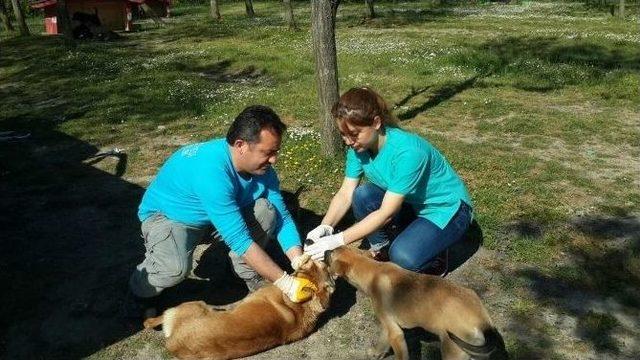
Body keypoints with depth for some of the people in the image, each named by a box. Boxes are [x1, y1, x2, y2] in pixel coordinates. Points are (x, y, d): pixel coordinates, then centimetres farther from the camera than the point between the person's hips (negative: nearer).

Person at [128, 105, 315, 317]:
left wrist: (299, 261, -23)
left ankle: (247, 272, 4)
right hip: (166, 215, -5)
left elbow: (282, 217, -9)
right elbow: (239, 238, -39)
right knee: (176, 266, -35)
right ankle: (141, 291, 0)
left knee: (266, 211, -20)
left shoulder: (261, 167, -17)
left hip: (221, 213, 6)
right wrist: (285, 282, -35)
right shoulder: (211, 170, -39)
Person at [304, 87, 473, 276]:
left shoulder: (407, 152, -35)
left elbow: (386, 213, -32)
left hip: (445, 209, -6)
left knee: (403, 257, -29)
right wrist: (324, 227, -28)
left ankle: (434, 255, 5)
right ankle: (382, 251, 4)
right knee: (362, 195, -18)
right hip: (410, 204, 7)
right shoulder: (359, 146, -13)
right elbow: (346, 193, -11)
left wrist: (338, 240, -34)